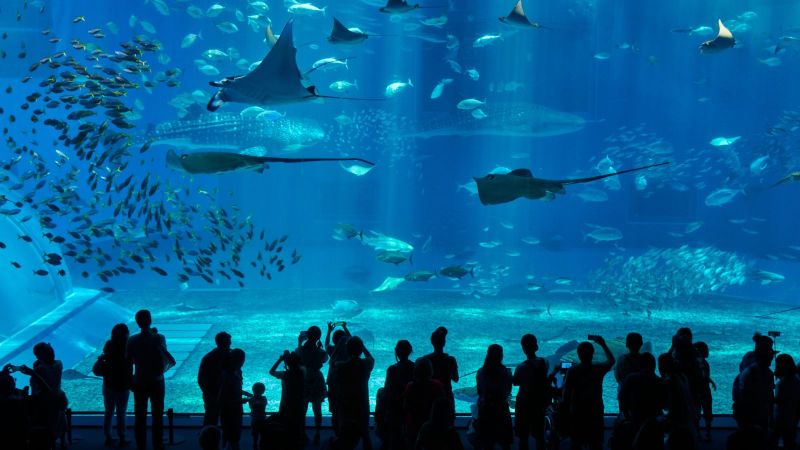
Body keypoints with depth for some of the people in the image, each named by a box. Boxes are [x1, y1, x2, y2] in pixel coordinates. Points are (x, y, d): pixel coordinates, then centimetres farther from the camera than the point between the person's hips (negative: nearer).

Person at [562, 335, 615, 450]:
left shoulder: (572, 371, -11)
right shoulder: (599, 369, -10)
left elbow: (566, 393, -9)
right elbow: (611, 360, 11)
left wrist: (568, 407, 7)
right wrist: (603, 344, 19)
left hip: (576, 414, 0)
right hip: (595, 413, 0)